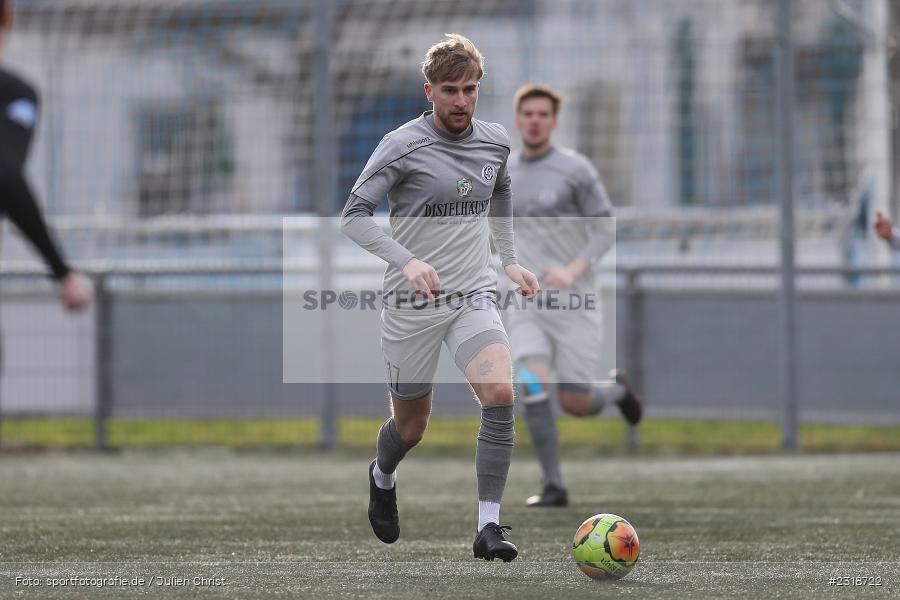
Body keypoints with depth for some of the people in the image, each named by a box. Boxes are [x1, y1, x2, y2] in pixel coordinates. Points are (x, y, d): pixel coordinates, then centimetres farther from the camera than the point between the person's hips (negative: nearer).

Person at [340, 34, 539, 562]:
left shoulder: (496, 142, 5)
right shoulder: (403, 145, -11)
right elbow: (355, 214, -14)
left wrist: (510, 260, 17)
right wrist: (406, 261, -27)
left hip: (475, 295, 3)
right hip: (412, 301, -3)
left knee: (501, 393, -23)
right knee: (411, 426, 8)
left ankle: (489, 528, -20)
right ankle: (382, 478, 46)